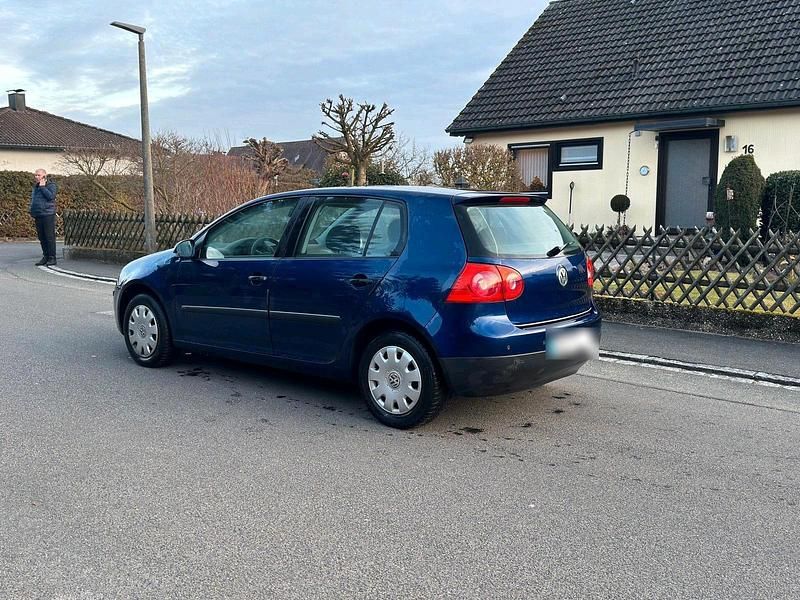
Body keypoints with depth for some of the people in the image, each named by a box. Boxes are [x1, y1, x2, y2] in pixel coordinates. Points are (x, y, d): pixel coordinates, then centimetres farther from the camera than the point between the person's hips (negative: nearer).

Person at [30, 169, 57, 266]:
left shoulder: (51, 185, -3)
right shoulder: (35, 186, 19)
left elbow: (51, 196, -19)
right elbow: (32, 199, 27)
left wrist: (42, 187, -13)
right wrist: (32, 211, 16)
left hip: (48, 215, -7)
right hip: (38, 216, 7)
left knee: (50, 237, -7)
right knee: (41, 238, 8)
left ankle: (52, 258, -3)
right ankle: (45, 257, 15)